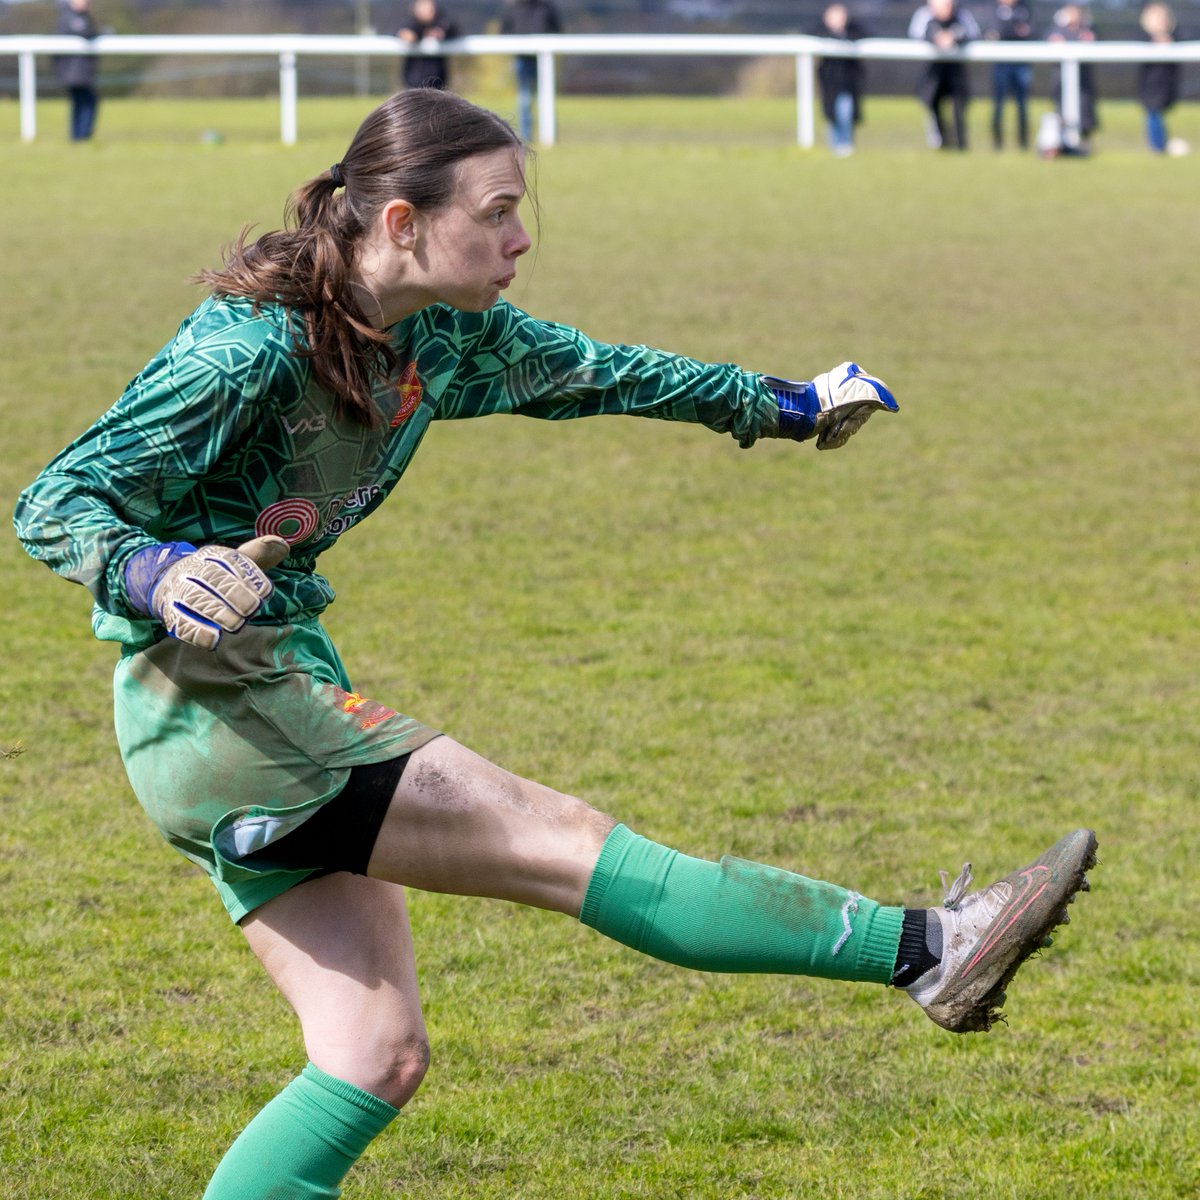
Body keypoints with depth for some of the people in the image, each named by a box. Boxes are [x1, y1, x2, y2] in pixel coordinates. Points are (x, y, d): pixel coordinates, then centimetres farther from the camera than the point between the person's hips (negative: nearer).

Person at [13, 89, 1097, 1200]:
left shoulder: (442, 337, 5)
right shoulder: (250, 350, -19)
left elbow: (579, 372, 24)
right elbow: (56, 505, -18)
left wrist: (776, 405, 33)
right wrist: (156, 573, -39)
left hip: (278, 685, 10)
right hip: (211, 693, -10)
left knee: (376, 1059, 3)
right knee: (558, 838, -11)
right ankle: (922, 952, -12)